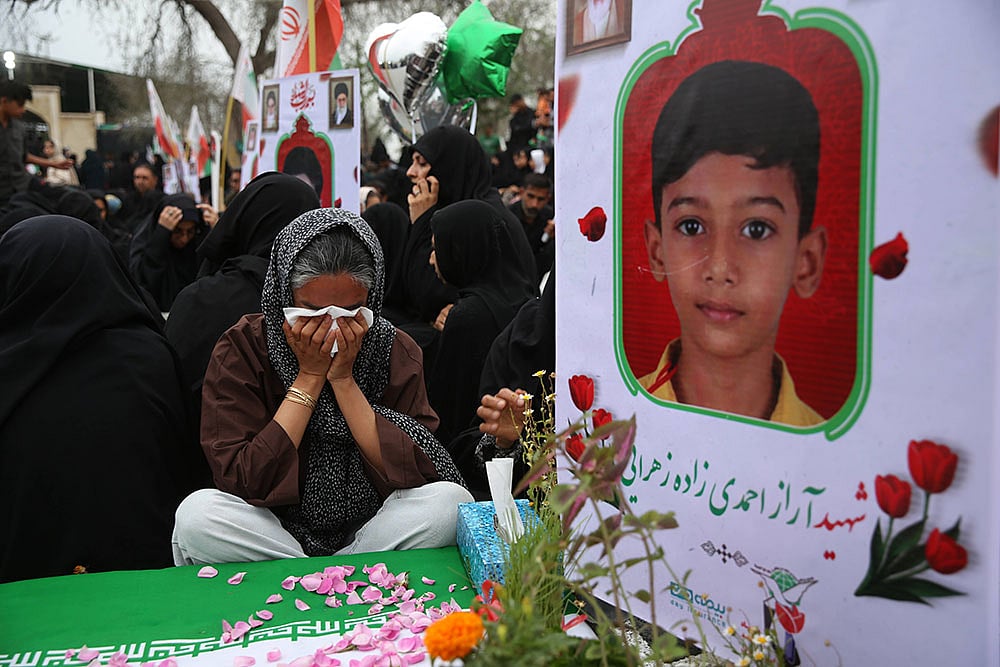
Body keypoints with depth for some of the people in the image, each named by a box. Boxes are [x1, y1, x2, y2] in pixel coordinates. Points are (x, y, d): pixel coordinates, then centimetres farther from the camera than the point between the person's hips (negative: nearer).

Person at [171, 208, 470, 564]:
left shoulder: (395, 350, -5)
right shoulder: (241, 348, -8)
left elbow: (415, 473, -14)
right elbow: (241, 482, -17)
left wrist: (343, 378, -19)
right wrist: (309, 377, -19)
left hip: (370, 529, 1)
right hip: (275, 532, 0)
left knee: (449, 499, -25)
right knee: (196, 513, -29)